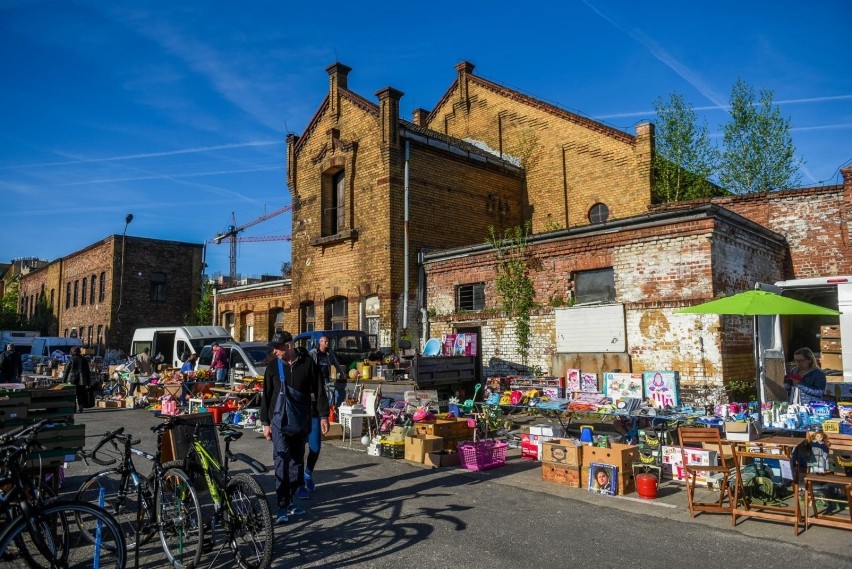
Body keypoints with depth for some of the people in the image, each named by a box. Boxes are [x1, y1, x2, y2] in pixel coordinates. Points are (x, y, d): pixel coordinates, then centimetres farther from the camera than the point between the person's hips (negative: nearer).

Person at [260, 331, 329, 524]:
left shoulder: (308, 363, -3)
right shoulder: (273, 367, 1)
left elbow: (319, 391, -1)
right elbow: (266, 396, 6)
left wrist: (323, 416, -5)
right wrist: (265, 422, 4)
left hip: (301, 422, 1)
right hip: (280, 421, -1)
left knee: (297, 461, 10)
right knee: (281, 461, -9)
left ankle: (289, 501, 24)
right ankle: (282, 507, -5)